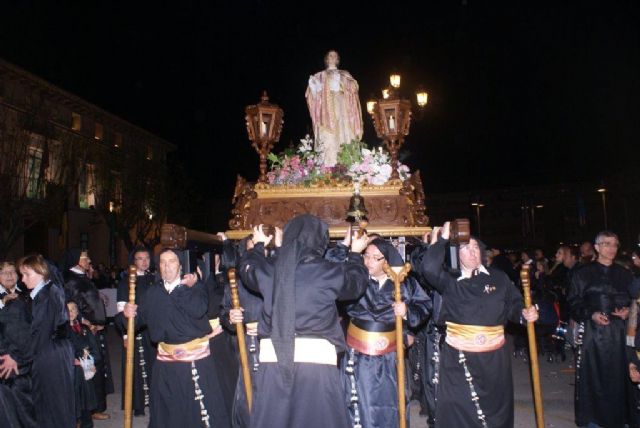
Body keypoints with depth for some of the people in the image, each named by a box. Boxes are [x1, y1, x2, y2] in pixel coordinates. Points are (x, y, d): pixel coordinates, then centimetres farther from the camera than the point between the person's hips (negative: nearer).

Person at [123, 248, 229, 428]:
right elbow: (141, 317, 8)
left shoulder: (196, 286, -3)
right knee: (165, 409, 15)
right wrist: (131, 313, -11)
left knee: (206, 406, -1)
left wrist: (186, 287, -14)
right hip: (166, 359, 4)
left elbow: (198, 310, -20)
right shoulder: (153, 292, 9)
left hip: (196, 355, -3)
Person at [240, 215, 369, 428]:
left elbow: (248, 269, 26)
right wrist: (355, 254, 32)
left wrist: (258, 246, 45)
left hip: (273, 359, 3)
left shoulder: (269, 269, 3)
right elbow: (357, 283, 15)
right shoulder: (330, 271, -5)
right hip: (317, 358, -2)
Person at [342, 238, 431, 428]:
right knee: (361, 405, 5)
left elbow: (424, 306, 2)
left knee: (391, 402, 13)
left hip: (390, 356, 1)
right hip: (358, 355, -1)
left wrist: (408, 312, -17)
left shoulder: (405, 282, -2)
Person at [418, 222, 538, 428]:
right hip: (458, 358, -2)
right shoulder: (450, 281, 2)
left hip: (493, 357, 2)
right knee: (458, 410, 0)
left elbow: (513, 305, 10)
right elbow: (429, 268, -16)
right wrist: (442, 239, -11)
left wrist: (525, 313, -11)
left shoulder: (498, 278, 7)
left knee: (495, 407, 13)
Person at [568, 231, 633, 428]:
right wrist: (591, 314, -14)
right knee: (592, 373, 0)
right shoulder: (583, 273, 2)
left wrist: (627, 311, -4)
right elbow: (574, 302, -1)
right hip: (592, 330, -2)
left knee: (617, 374, 3)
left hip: (617, 331, 3)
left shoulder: (624, 274, 12)